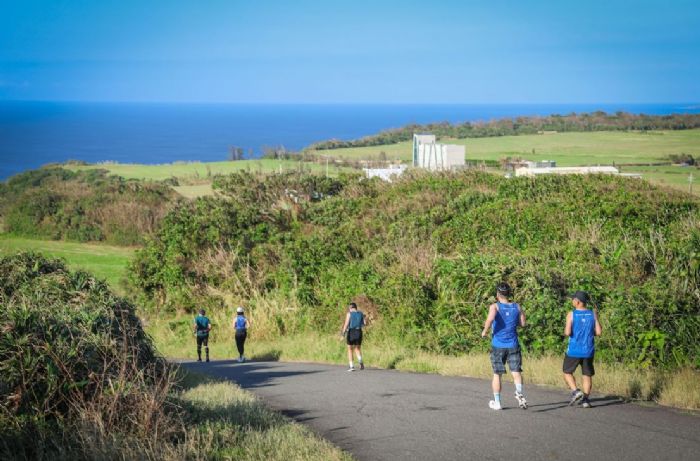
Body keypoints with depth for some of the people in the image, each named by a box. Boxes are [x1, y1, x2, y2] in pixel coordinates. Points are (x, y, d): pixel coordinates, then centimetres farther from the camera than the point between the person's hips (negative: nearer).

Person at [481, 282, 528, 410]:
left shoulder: (495, 306, -7)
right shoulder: (517, 307, 3)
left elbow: (490, 319, -26)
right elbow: (522, 324, 9)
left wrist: (484, 331, -11)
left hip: (498, 346, -1)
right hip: (513, 345, 1)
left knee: (497, 374, 10)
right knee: (516, 371, -3)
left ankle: (497, 402, 16)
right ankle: (519, 393, -30)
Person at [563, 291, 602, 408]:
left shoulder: (571, 314, -10)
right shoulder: (593, 314, -1)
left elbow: (567, 333, -17)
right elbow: (598, 332, -4)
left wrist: (565, 332, 6)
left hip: (574, 351, -3)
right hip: (588, 350, 3)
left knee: (567, 372, 13)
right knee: (587, 375, 11)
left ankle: (576, 391, -7)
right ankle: (585, 399, 4)